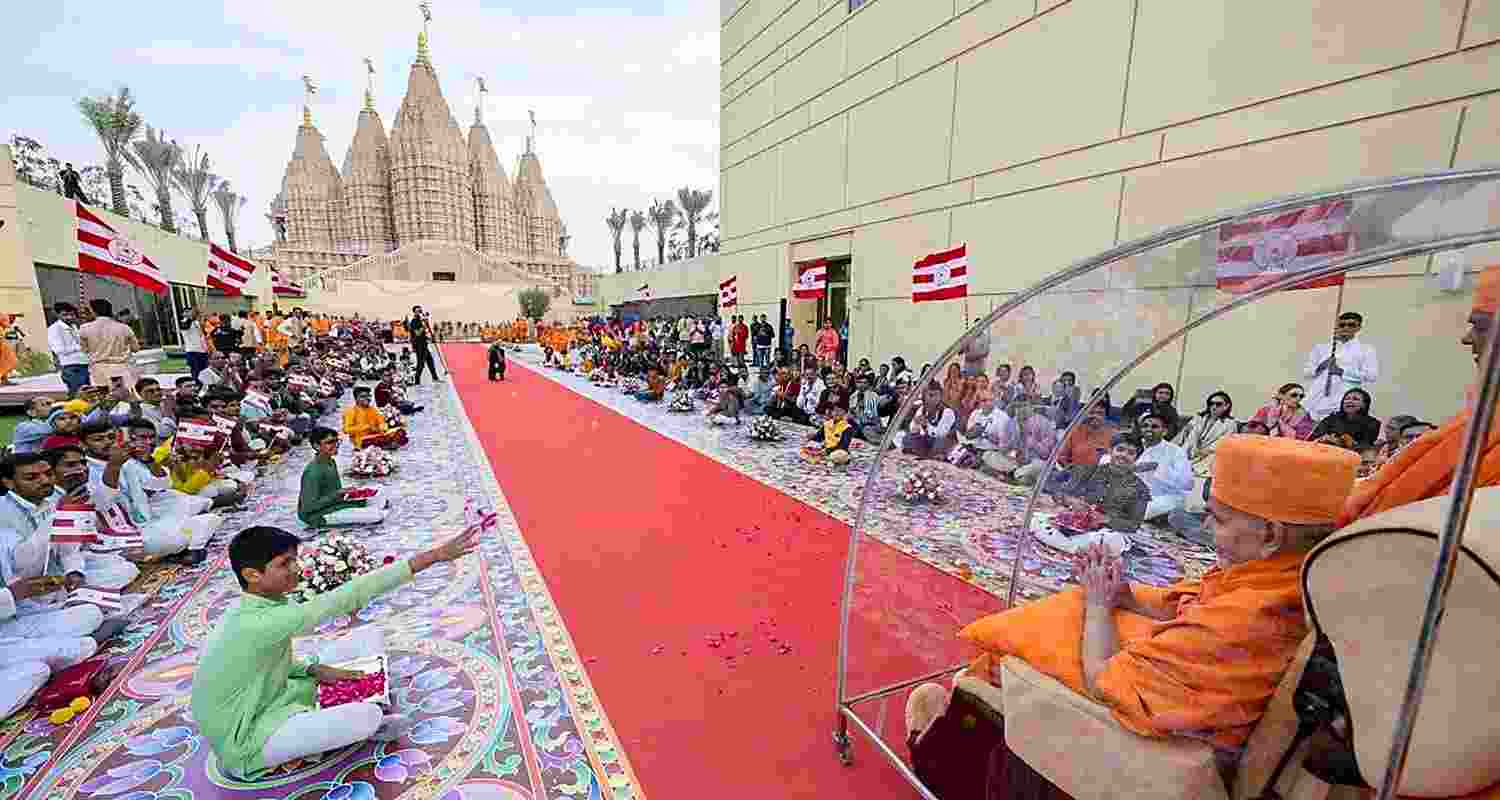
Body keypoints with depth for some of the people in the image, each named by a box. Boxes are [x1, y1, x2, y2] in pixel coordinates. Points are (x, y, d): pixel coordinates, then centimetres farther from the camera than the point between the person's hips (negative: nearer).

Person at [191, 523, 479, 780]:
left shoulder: (248, 612, -2)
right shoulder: (258, 622, -32)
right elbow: (341, 600, -41)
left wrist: (314, 670, -3)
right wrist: (431, 557, -46)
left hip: (253, 716, 9)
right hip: (247, 748, -9)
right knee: (368, 716, -23)